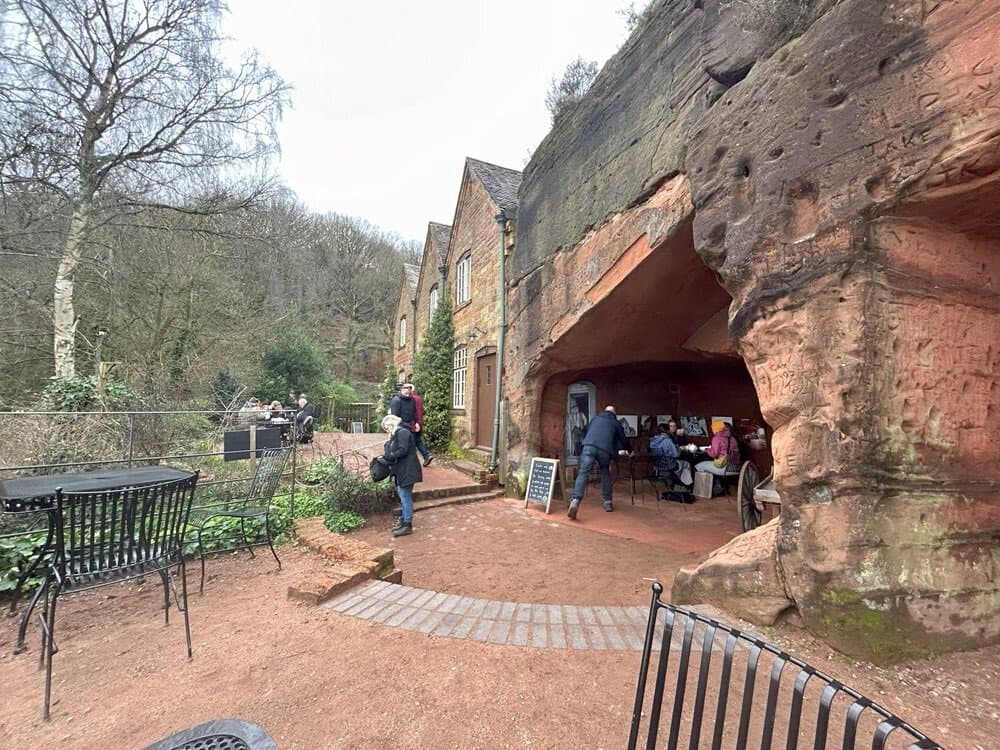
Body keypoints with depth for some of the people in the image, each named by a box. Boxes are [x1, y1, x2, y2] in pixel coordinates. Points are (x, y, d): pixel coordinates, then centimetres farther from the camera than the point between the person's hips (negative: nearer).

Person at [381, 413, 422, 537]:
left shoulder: (402, 432, -16)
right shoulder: (396, 434, 16)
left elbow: (402, 451, -23)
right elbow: (394, 451, 15)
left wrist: (389, 456, -14)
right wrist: (387, 454, -3)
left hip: (407, 471, -10)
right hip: (401, 471, 10)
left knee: (405, 497, -4)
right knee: (403, 496, 17)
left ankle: (408, 526, 3)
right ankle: (403, 520, 29)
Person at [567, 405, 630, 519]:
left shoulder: (595, 419, 31)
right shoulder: (616, 423, 26)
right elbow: (623, 440, 36)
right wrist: (625, 449, 57)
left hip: (589, 446, 0)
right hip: (604, 450, 0)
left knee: (583, 474, -8)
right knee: (605, 474, 23)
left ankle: (575, 501, -26)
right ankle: (607, 502, 24)